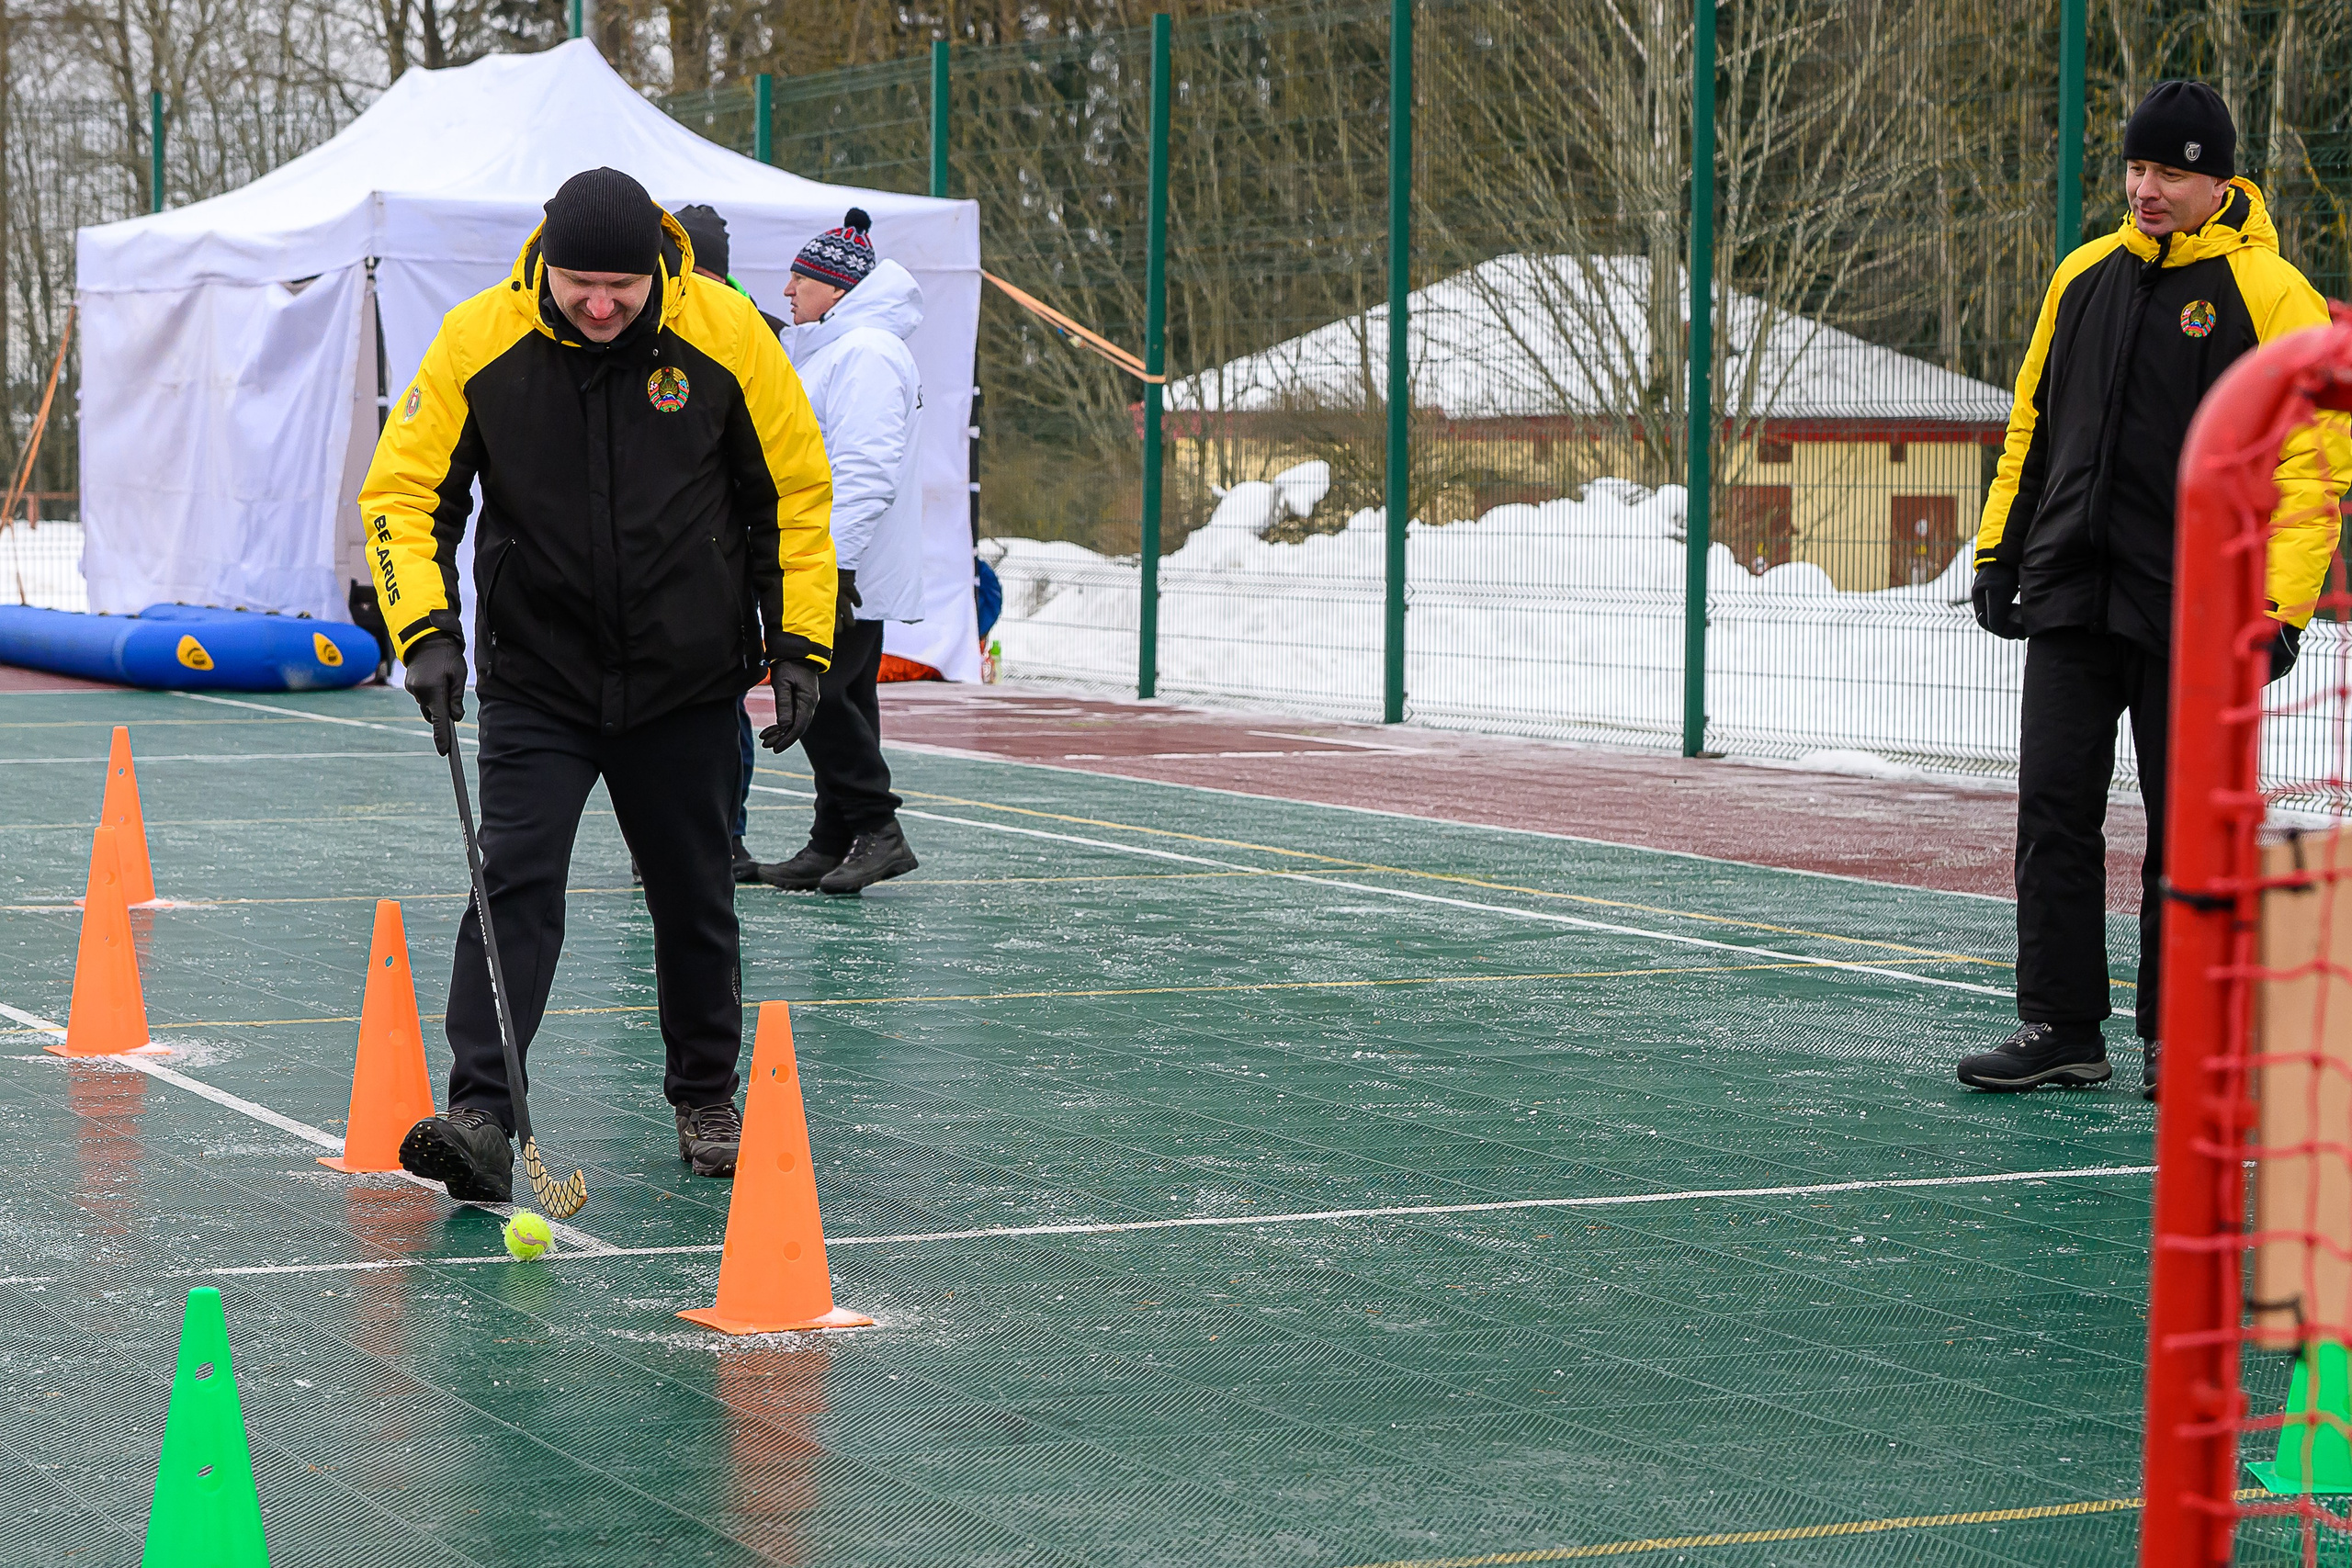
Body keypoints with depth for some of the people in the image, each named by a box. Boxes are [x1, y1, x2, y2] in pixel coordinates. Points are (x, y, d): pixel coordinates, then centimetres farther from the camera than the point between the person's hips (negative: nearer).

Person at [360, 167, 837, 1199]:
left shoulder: (727, 335, -11)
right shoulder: (478, 342, -11)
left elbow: (795, 489, 0)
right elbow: (402, 490, -4)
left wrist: (800, 642, -3)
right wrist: (425, 627, -17)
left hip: (688, 679, 1)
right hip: (535, 678, -1)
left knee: (694, 898, 11)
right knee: (515, 882, -13)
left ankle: (706, 1098, 29)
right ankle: (481, 1117, -16)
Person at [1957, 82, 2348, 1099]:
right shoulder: (2083, 277, 11)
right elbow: (2032, 421, 19)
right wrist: (1999, 548, 14)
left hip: (2193, 611, -4)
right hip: (2070, 595, 4)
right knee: (2053, 812, 0)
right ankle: (2060, 1030, 5)